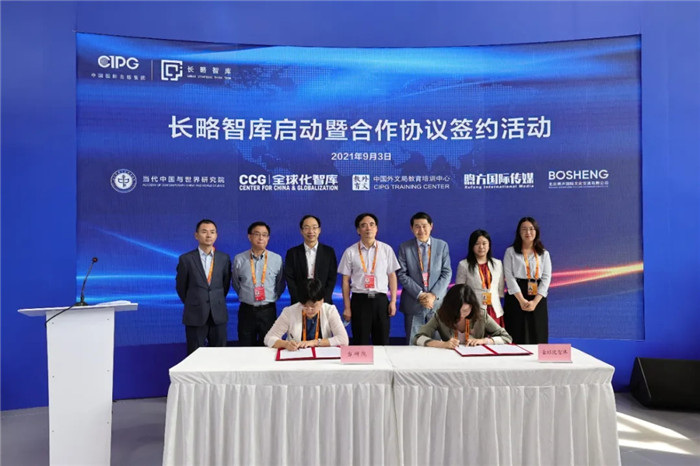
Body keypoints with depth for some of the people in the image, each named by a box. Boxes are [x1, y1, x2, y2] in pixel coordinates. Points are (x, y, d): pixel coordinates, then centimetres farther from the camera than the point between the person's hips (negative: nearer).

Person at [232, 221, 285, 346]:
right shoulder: (239, 259, -2)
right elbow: (235, 283, 12)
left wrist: (272, 298, 9)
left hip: (268, 311, 0)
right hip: (246, 311, 0)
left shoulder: (277, 259, -3)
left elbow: (281, 284, 10)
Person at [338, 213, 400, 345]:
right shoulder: (350, 252, 1)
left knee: (382, 342, 7)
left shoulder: (386, 249, 5)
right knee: (360, 343, 6)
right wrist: (347, 307, -1)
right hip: (359, 299, -1)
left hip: (381, 299, 1)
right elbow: (345, 280, 3)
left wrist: (393, 301, 1)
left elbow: (392, 276, 8)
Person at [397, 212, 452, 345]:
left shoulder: (442, 245, 6)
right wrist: (419, 294, -12)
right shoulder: (404, 247, 3)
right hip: (413, 303, -1)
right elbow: (402, 274, -2)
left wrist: (434, 295, -10)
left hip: (438, 302, 1)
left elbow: (447, 273, 2)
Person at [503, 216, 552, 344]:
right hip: (516, 298, -2)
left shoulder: (544, 254, 11)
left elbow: (546, 278, 1)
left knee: (537, 338, 3)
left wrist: (535, 301, -12)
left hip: (537, 300, 2)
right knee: (516, 339, -3)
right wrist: (522, 300, -16)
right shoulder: (510, 252, 4)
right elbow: (509, 277, -5)